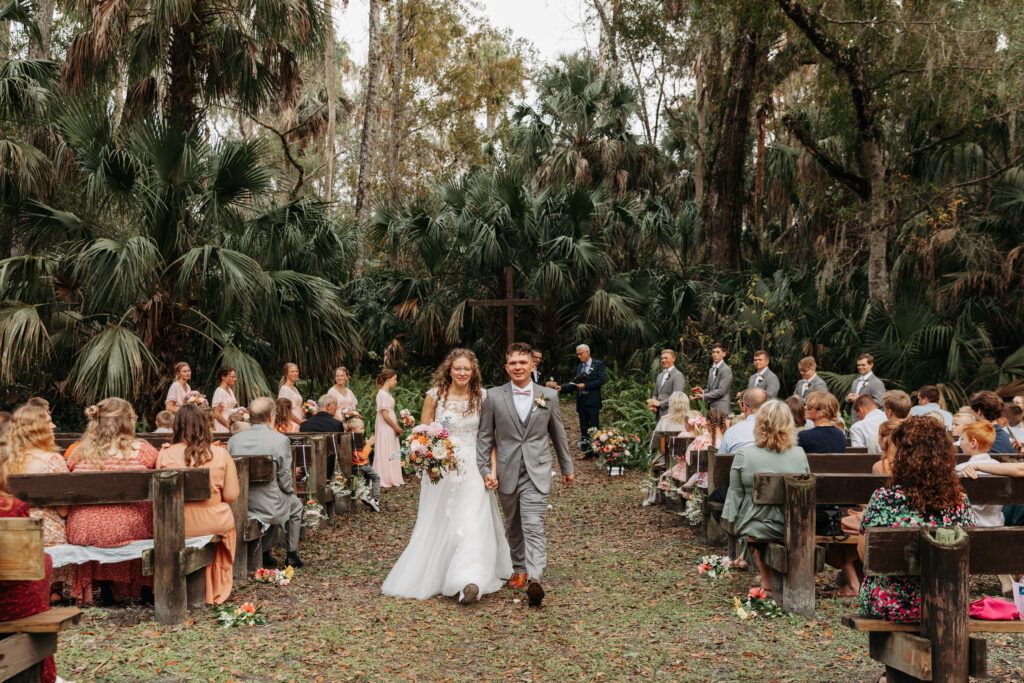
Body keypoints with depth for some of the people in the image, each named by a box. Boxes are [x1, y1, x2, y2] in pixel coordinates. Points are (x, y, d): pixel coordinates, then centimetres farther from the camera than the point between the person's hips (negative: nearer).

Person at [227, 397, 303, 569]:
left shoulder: (234, 439, -2)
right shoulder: (280, 440, -15)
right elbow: (285, 480, -11)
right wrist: (290, 490, 11)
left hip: (239, 507, 4)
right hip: (270, 507, -4)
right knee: (295, 503, 28)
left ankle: (265, 554, 36)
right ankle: (292, 555, 34)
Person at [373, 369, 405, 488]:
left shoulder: (387, 393, 14)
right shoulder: (382, 394, -16)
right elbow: (385, 415, -20)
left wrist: (397, 427, 6)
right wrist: (397, 428, -12)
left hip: (391, 428, 10)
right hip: (385, 428, -10)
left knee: (393, 453, 12)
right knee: (386, 453, -3)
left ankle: (392, 479, 19)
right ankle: (385, 479, 3)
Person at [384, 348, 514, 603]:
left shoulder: (482, 397, 0)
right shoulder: (435, 396, -2)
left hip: (472, 469, 0)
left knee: (472, 522, -10)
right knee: (436, 523, 9)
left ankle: (471, 581, -14)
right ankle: (430, 576, 27)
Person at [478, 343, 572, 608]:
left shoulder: (548, 397, 3)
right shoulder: (494, 396, 1)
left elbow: (558, 435, 12)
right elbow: (484, 437, 3)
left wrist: (567, 467, 17)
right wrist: (485, 470, -5)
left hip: (536, 473, -2)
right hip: (506, 473, 2)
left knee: (533, 527, -12)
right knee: (513, 527, 15)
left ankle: (534, 579, -18)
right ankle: (519, 569, 32)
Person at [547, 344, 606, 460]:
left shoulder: (598, 364, -3)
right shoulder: (579, 367, 17)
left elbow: (601, 381, -13)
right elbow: (574, 384, 16)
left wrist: (585, 385, -16)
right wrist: (561, 387, 2)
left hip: (592, 402, -7)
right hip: (581, 401, 7)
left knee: (594, 428, -3)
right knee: (583, 428, 9)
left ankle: (597, 453, 3)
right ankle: (587, 452, 15)